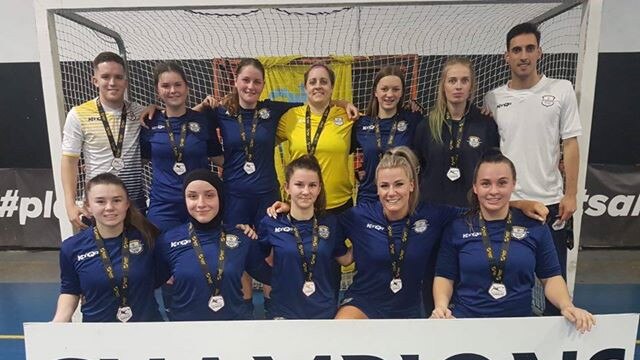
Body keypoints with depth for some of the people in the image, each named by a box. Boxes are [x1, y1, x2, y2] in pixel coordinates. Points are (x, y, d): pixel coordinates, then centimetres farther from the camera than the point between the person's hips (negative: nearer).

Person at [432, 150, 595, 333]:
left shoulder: (534, 226, 3)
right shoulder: (458, 228, 1)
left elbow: (551, 277, 7)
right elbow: (444, 277, 4)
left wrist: (567, 306, -10)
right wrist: (441, 306, -14)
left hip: (520, 323, 2)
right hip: (464, 319, -2)